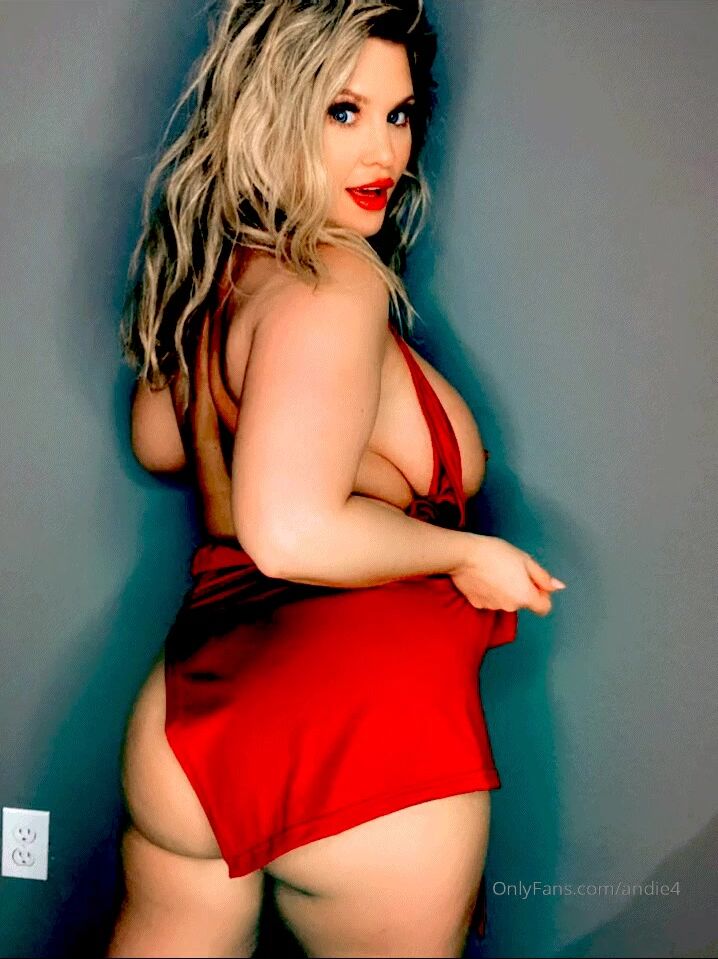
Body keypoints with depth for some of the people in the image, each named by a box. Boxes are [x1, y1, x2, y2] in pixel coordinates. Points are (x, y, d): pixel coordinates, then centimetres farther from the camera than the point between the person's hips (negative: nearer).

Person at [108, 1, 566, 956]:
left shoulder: (210, 268, 10)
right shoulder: (333, 280, -18)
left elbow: (157, 443, 25)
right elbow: (292, 533, -27)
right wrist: (468, 554, -14)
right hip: (360, 720, -8)